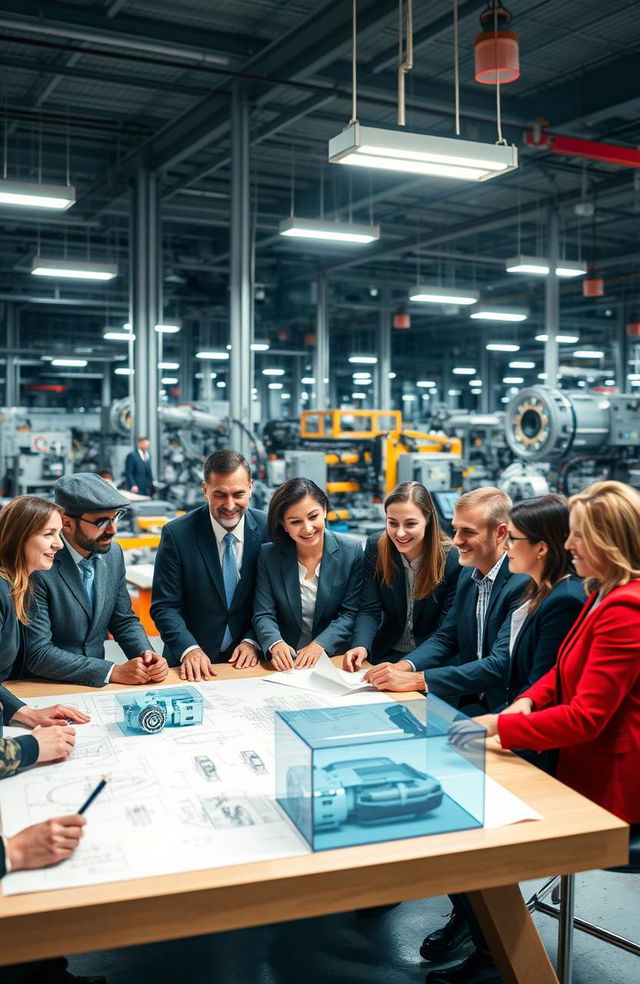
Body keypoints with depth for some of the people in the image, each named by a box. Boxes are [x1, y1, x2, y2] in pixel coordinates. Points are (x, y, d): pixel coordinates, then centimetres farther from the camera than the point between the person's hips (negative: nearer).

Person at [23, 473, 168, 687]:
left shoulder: (113, 553, 1)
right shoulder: (37, 567, -19)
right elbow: (38, 653, -19)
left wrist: (146, 654, -8)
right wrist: (113, 672, -21)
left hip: (95, 685, 5)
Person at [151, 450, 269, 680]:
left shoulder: (268, 529, -2)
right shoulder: (177, 534, -7)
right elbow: (164, 607, -6)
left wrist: (253, 642, -7)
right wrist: (189, 649, -20)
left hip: (247, 660, 1)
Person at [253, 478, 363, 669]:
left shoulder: (351, 551, -3)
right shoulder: (268, 555, -1)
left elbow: (350, 613, -3)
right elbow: (264, 615, -2)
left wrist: (319, 645, -18)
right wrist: (275, 644, -23)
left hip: (335, 658, -1)